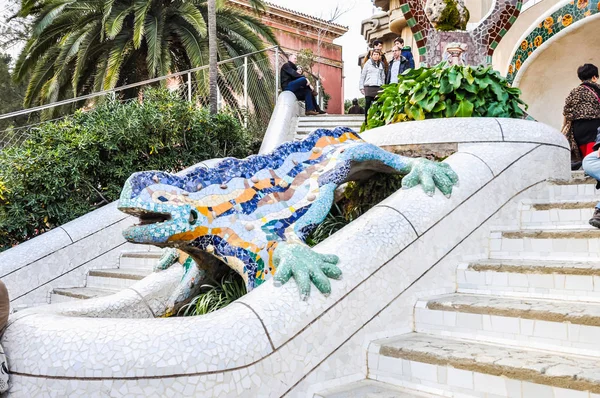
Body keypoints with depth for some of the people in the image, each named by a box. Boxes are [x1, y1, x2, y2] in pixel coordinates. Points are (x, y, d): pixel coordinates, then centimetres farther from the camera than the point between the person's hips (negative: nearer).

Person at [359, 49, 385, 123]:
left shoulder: (381, 65, 15)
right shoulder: (368, 64, 7)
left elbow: (383, 77, 20)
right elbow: (362, 76, 7)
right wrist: (361, 87, 1)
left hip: (378, 87, 2)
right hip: (369, 87, -2)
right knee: (368, 104, -4)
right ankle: (366, 120, 1)